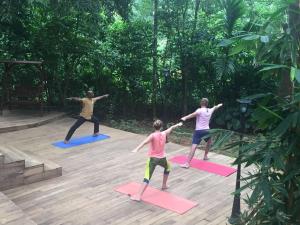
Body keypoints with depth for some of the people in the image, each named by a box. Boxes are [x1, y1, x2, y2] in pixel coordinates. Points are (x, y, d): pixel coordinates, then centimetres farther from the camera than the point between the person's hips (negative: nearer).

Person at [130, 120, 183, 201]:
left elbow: (145, 142, -33)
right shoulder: (164, 133, 1)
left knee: (147, 178, -11)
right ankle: (164, 185, 47)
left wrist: (137, 149, -47)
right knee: (168, 167, 37)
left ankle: (138, 196, -22)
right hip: (162, 158, 4)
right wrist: (178, 124, 41)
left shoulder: (153, 135, -13)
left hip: (153, 159, -4)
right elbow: (171, 128, 22)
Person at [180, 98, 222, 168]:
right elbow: (215, 107, 32)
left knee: (194, 146, -14)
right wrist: (219, 105, 54)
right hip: (206, 130, 4)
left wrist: (185, 118, -44)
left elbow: (194, 114, -30)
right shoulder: (210, 110, 8)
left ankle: (187, 163, -22)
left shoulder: (200, 110, -8)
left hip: (199, 131, -4)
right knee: (209, 142, 36)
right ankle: (205, 156, 45)